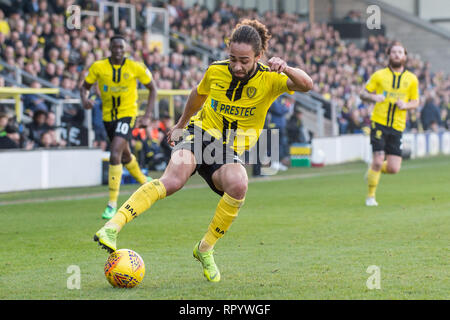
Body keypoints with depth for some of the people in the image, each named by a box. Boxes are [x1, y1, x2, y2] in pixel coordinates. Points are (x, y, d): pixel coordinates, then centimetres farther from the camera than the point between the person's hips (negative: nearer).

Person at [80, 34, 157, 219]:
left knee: (115, 154, -21)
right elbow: (85, 87, 5)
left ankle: (112, 204, -17)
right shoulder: (98, 67, -4)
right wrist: (85, 99, -20)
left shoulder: (135, 68, -8)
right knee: (125, 156, 20)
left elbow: (152, 88, 4)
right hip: (108, 116, 4)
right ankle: (144, 182, 50)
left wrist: (147, 116, -4)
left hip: (127, 114, -4)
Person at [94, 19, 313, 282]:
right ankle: (112, 227, -41)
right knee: (174, 179, -33)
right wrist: (181, 124, 33)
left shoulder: (269, 80, -10)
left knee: (238, 184, -35)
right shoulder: (216, 71, -3)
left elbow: (307, 85, -26)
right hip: (200, 134, 0)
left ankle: (205, 248, -13)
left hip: (229, 152, 0)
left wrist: (286, 70, -46)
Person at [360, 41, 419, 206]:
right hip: (379, 123, -2)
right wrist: (373, 97, -14)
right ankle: (370, 196, 8)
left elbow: (415, 102, 14)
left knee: (393, 168, -4)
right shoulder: (379, 75, 5)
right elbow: (363, 93, 8)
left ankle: (373, 171, 30)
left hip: (397, 127, 2)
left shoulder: (411, 79, 9)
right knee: (378, 161, -12)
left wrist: (405, 105, -8)